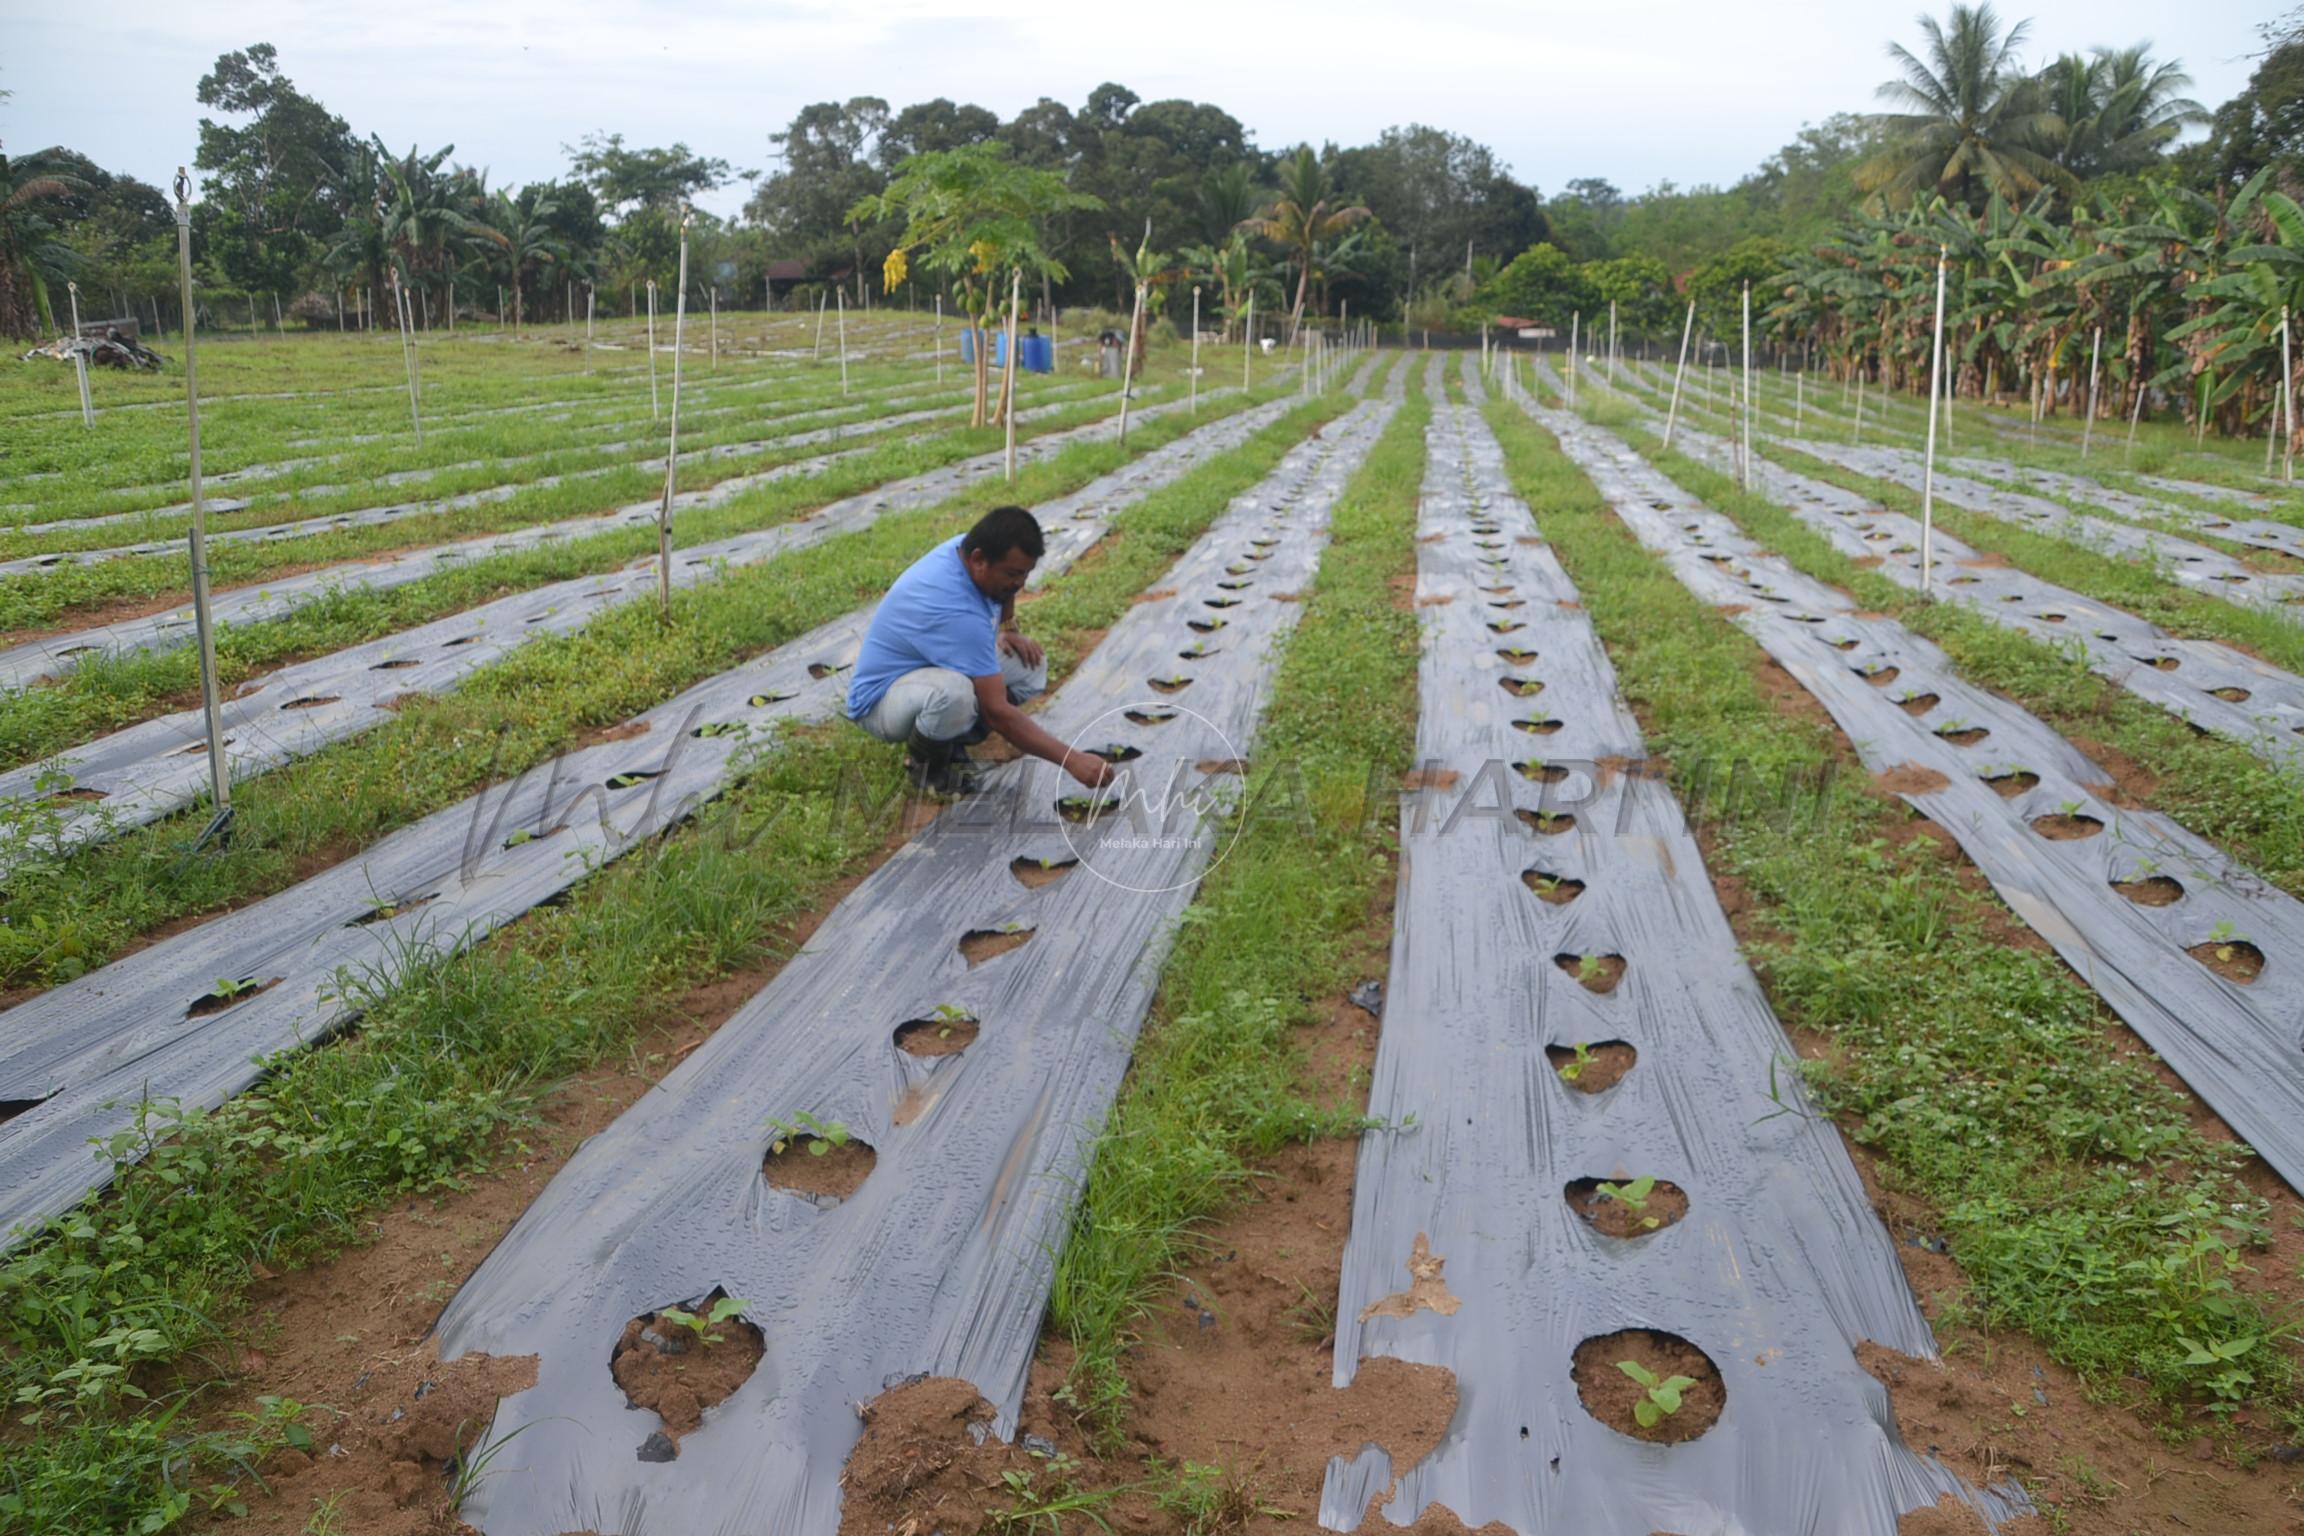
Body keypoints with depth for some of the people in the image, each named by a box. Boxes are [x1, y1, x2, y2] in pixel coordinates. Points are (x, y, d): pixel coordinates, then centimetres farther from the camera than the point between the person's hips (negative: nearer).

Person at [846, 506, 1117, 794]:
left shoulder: (970, 547, -10)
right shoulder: (957, 612, -35)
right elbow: (996, 711, -34)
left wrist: (1008, 629, 7)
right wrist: (1072, 760, -33)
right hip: (883, 695, -9)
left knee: (1030, 665, -5)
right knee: (955, 693, -40)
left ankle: (948, 741, 6)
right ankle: (925, 758, -7)